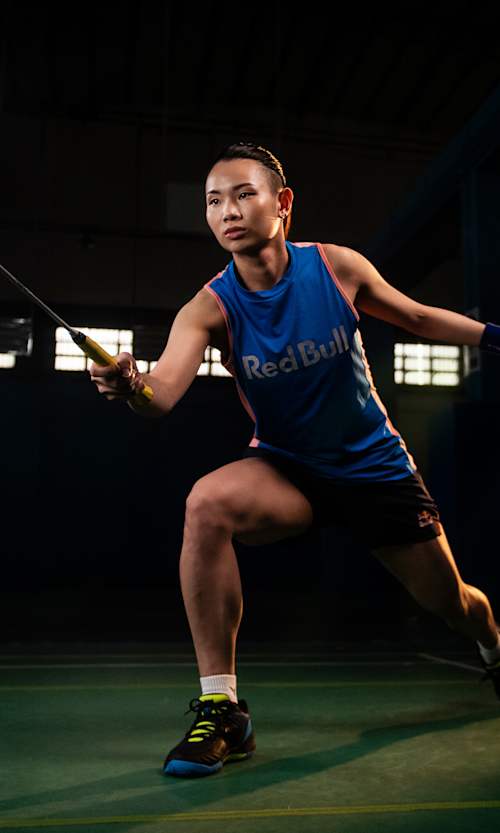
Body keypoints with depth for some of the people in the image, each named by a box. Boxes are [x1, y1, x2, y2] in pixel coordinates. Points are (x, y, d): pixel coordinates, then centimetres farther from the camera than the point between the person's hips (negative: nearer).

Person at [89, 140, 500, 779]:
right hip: (285, 468, -1)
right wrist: (131, 384, -56)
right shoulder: (210, 308, -17)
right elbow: (162, 393, -35)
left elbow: (419, 318, 4)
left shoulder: (339, 266, -14)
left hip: (375, 464, 1)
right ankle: (221, 709, -22)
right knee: (207, 505, -33)